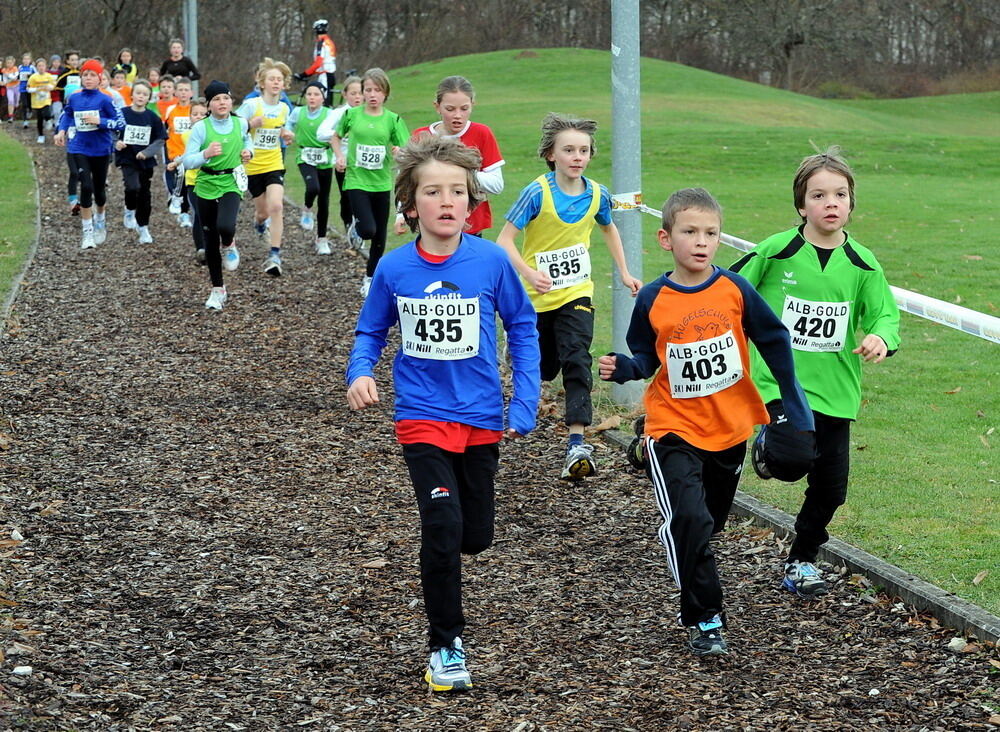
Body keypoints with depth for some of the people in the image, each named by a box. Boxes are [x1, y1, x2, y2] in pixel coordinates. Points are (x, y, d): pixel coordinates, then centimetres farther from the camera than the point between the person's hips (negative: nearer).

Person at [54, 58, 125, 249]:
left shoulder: (105, 100, -9)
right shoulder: (73, 98, 1)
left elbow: (121, 123, -12)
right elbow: (66, 114, 21)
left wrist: (99, 121, -23)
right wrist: (62, 130, 4)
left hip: (101, 149, -1)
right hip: (79, 149, 1)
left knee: (99, 189, 14)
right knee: (86, 187, -14)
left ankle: (100, 220, 45)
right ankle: (87, 232, -6)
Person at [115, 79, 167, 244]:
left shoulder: (152, 117, -1)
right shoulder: (122, 114, -5)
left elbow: (160, 140, 1)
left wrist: (146, 152, -13)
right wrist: (116, 143, -18)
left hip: (146, 161, 2)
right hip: (127, 159, -2)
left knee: (145, 195, 9)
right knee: (133, 187, -25)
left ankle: (143, 228, 26)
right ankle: (129, 211, 4)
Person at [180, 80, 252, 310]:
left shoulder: (240, 124, 0)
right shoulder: (201, 128, -9)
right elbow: (186, 161, -15)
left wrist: (248, 151, 6)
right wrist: (206, 154, -33)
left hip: (231, 185, 0)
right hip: (206, 187, 0)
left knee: (225, 226, -29)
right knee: (210, 241, 7)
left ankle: (228, 246, 9)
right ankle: (218, 290, 24)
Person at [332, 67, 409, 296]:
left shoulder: (392, 120, 0)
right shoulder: (352, 114, -1)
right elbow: (336, 137, 16)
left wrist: (400, 152, -24)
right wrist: (340, 156, -1)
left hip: (381, 182, 2)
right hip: (356, 180, -2)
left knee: (380, 235, 8)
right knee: (368, 230, -18)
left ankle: (370, 278, 25)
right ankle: (356, 226, 17)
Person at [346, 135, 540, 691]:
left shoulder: (491, 262, -10)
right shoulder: (394, 268, -8)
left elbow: (522, 327, 1)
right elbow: (372, 332, 6)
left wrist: (525, 404, -3)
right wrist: (360, 372, -14)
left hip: (481, 417, 1)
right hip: (422, 417, -1)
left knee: (476, 536, 10)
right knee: (442, 523, -17)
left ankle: (439, 563, 47)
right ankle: (446, 645, -3)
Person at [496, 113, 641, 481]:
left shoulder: (597, 194, -5)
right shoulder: (537, 193, -17)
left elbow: (608, 229, 18)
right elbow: (505, 239, -20)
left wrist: (624, 273, 16)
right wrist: (529, 273, -36)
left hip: (577, 295, 1)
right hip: (537, 297, -1)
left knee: (576, 362, -16)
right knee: (542, 369, 13)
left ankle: (577, 444, -23)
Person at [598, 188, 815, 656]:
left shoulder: (735, 291, -8)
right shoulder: (653, 300, -9)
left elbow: (774, 344, 2)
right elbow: (646, 357, 5)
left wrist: (797, 409, 3)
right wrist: (622, 368, -17)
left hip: (731, 427, 2)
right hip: (674, 429, -2)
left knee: (709, 522, 17)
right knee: (688, 520, -19)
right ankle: (704, 620, -10)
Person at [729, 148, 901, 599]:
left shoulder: (862, 265, 0)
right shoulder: (775, 252, -7)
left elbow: (886, 314, 1)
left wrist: (881, 338, -20)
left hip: (835, 388, 3)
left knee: (830, 486, 9)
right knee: (791, 460, -26)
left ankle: (801, 560, 33)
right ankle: (765, 446, 12)